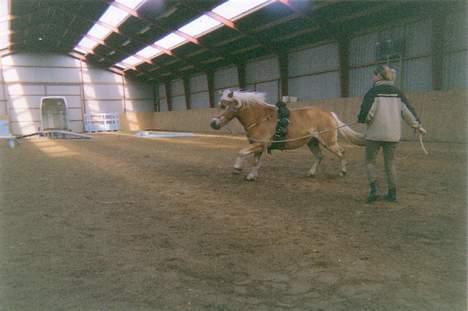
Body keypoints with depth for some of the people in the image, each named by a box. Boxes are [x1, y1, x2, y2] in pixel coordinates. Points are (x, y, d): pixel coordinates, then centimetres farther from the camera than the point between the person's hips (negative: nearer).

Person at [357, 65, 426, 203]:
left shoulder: (373, 92, -9)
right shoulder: (397, 92, 7)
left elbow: (366, 113, -15)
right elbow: (408, 111, 9)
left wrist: (362, 119, 6)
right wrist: (417, 126, 18)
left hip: (375, 134, -4)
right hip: (393, 134, 5)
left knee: (370, 161, 9)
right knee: (389, 163, 13)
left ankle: (374, 188, -7)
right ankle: (392, 193, 16)